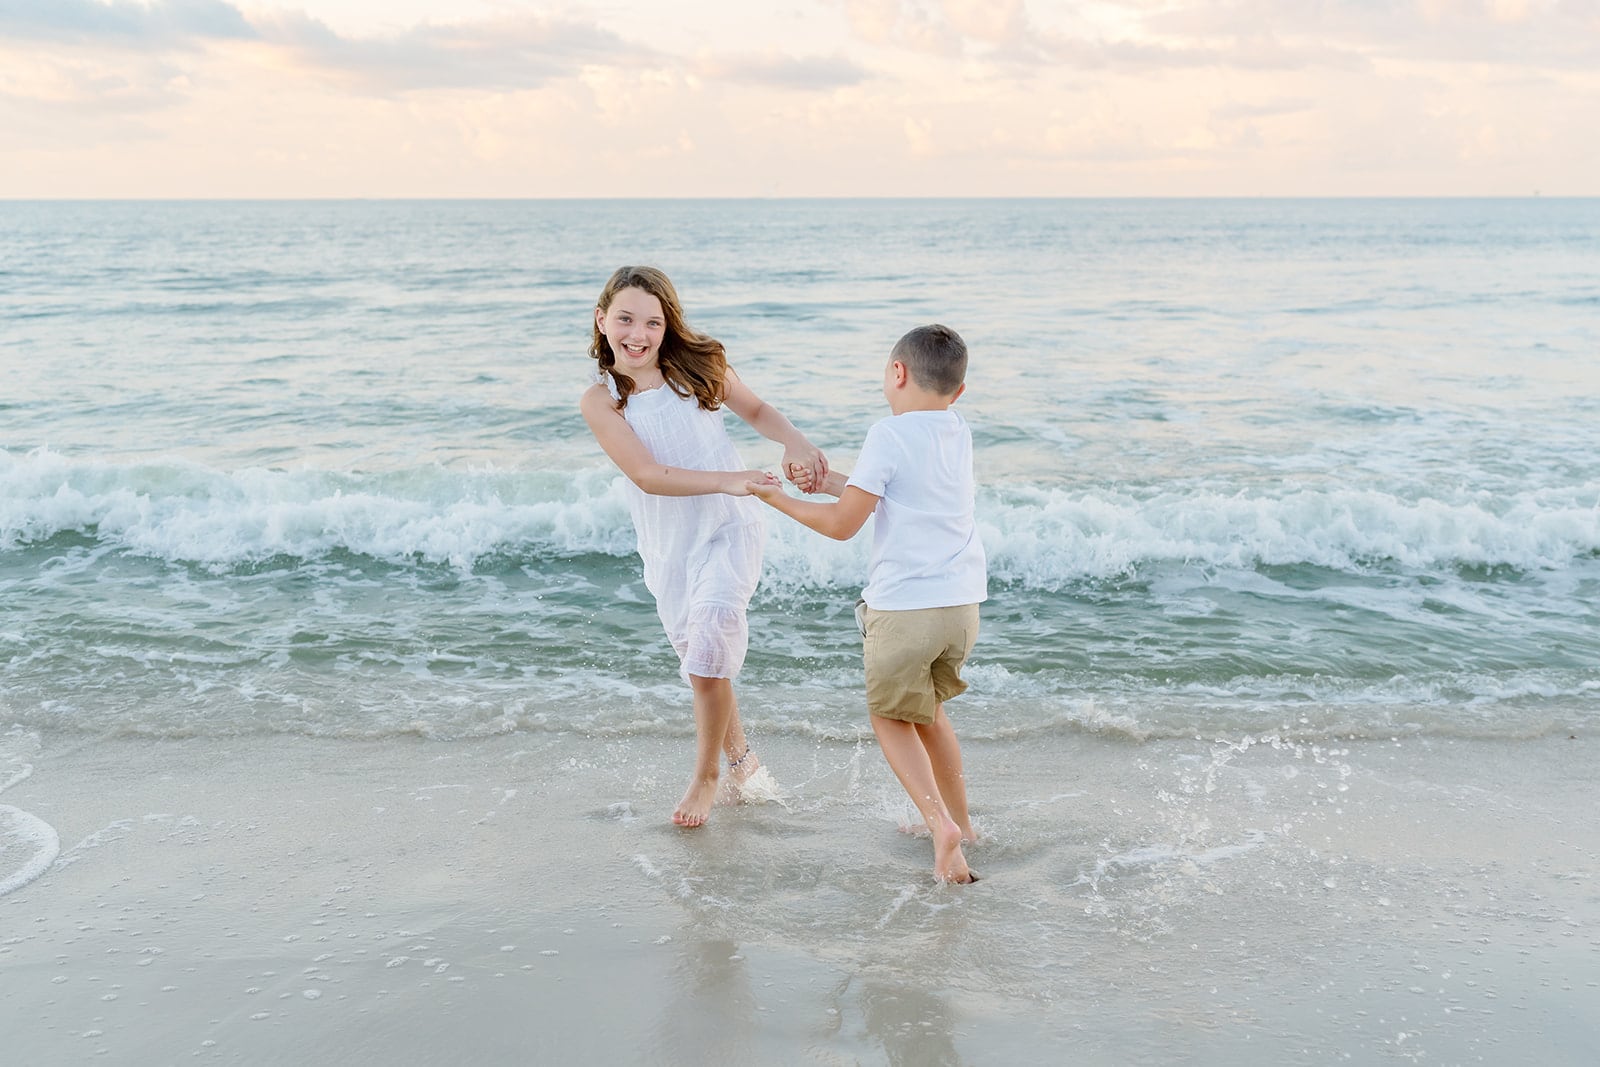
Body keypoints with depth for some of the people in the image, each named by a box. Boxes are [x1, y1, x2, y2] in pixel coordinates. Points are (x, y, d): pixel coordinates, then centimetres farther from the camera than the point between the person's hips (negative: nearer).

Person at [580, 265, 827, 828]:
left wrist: (794, 442, -9)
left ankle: (705, 776, 3)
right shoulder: (600, 400, -9)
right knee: (699, 662, 12)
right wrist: (727, 479, -32)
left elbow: (756, 409, 12)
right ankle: (741, 757, 38)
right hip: (667, 545, 2)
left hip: (727, 530, -1)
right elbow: (647, 475, -19)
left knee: (709, 651, -18)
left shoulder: (697, 365, -5)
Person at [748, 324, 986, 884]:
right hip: (962, 605, 7)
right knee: (928, 710, 26)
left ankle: (941, 823, -4)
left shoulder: (888, 435, -12)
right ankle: (958, 820, 33)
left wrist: (779, 498, 2)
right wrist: (828, 479, 16)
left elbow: (842, 523, -11)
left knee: (891, 716, 12)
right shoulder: (959, 433, 10)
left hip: (902, 607, -6)